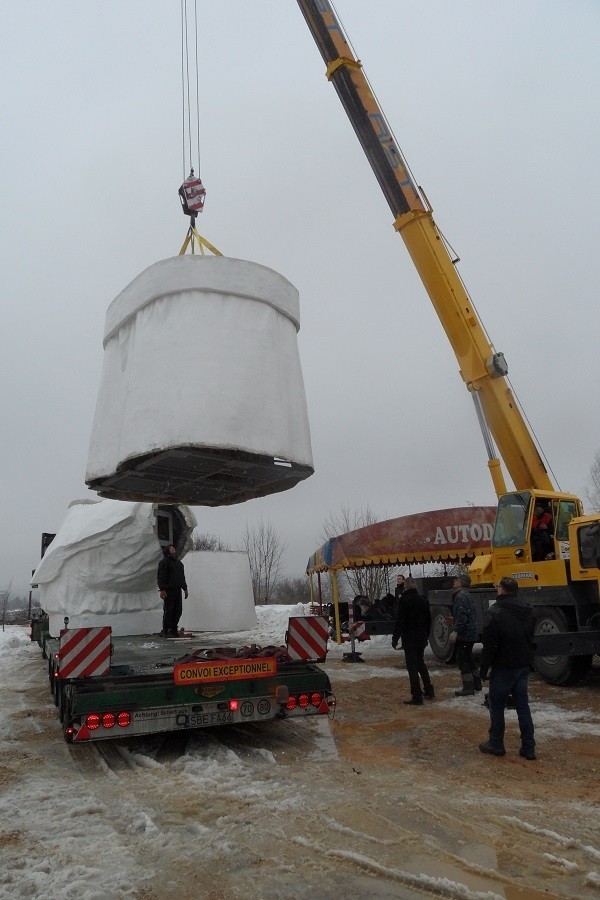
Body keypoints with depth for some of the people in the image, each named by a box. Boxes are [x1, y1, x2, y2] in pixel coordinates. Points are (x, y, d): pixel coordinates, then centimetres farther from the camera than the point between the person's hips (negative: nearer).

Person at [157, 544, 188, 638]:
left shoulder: (179, 562, 22)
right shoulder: (164, 562, -4)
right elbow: (160, 577, -11)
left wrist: (185, 588, 22)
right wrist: (162, 589, -19)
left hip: (177, 590, 8)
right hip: (168, 591, -8)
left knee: (178, 611, 7)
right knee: (168, 611, -5)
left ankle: (174, 629, 14)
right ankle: (166, 631, 2)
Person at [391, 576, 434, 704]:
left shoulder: (405, 601, -16)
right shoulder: (423, 601, 7)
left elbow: (400, 622, -17)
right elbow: (428, 621, 16)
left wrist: (395, 639, -10)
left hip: (410, 640, -7)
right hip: (422, 639, 7)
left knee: (412, 666, -2)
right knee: (420, 663, 22)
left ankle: (417, 696, -2)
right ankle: (429, 691, 27)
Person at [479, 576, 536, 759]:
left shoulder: (496, 611, -17)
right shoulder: (528, 610, 6)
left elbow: (489, 643, -17)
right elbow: (532, 639, 15)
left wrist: (484, 666, -7)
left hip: (503, 668, -6)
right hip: (523, 666, 6)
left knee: (496, 705, 7)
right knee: (523, 705, 12)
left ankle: (496, 744, 14)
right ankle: (528, 748, 14)